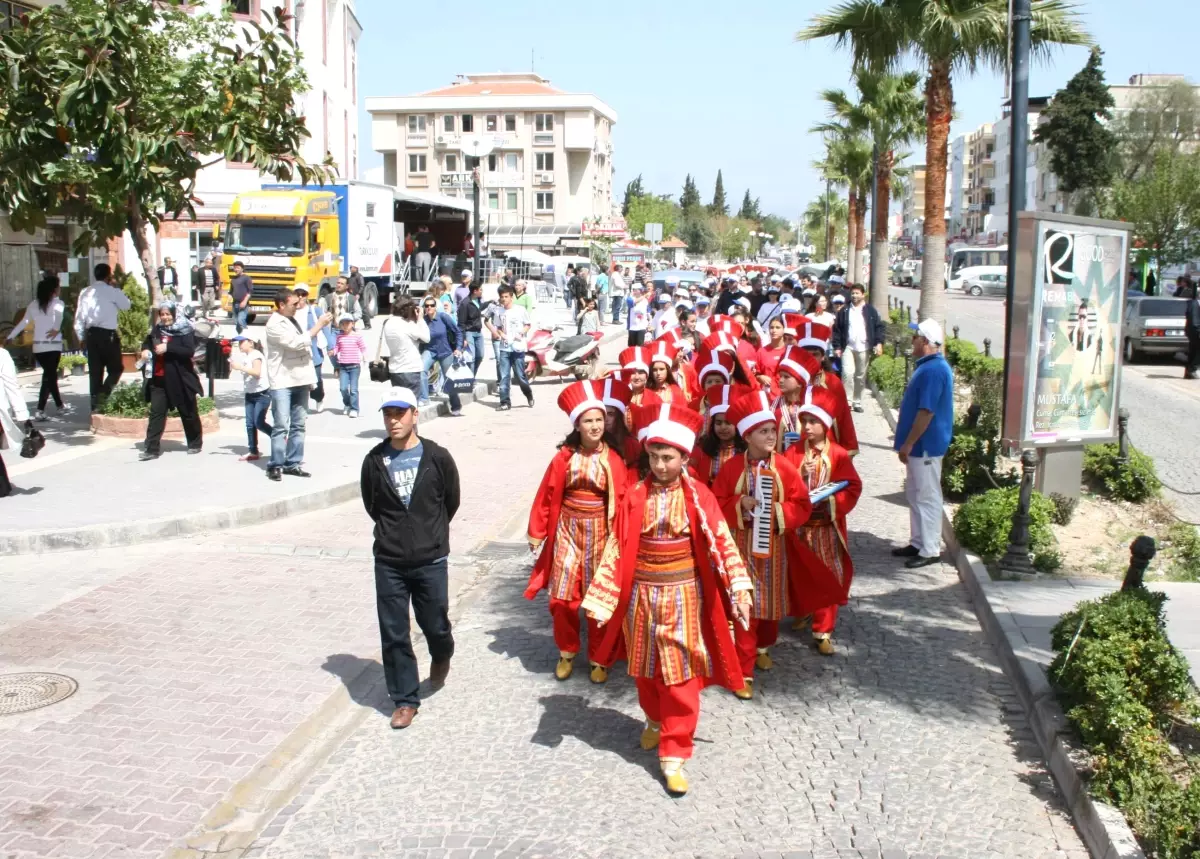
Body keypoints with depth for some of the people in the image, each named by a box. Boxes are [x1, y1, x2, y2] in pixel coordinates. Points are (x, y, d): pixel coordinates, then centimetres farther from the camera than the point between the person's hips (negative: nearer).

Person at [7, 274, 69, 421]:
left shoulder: (34, 304, 11)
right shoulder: (58, 303, -2)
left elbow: (23, 322, 12)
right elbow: (59, 314, -25)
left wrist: (10, 337, 17)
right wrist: (56, 329, -33)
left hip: (38, 346, 5)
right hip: (53, 346, -5)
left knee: (50, 375, 18)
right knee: (48, 377, -3)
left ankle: (60, 406, 27)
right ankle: (40, 411, -12)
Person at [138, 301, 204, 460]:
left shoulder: (184, 330, -9)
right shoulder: (157, 329, 7)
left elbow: (190, 351, -21)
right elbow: (148, 341, 26)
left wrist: (167, 348, -27)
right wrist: (145, 349, 4)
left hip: (179, 379, -4)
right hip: (158, 379, 4)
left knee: (188, 412, 10)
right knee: (156, 412, -1)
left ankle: (195, 443, 27)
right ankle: (151, 449, -1)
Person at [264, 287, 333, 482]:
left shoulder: (292, 320, 15)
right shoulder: (275, 325, -11)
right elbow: (297, 343, -19)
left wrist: (311, 377, 16)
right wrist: (319, 325, -12)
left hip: (300, 380, 8)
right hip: (282, 382, -8)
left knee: (298, 425, 8)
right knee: (281, 426, -9)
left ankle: (292, 464, 14)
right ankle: (275, 465, -2)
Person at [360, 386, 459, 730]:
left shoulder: (437, 457, -8)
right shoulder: (375, 460, -4)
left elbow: (451, 501, 7)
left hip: (431, 559, -1)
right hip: (388, 561, 1)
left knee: (435, 625, 9)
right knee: (393, 634, 5)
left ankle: (441, 657, 45)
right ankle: (405, 699, 20)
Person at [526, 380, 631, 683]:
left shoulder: (613, 459, -6)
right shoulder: (565, 456, -4)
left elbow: (621, 500, -5)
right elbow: (547, 495, 1)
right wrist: (537, 532, 4)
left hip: (600, 533, -1)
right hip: (567, 531, 1)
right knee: (562, 598, 3)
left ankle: (599, 658, 22)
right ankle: (567, 652, 26)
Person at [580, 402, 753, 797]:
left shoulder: (697, 496, -8)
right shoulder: (635, 496, -4)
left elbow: (721, 542, -7)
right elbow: (616, 547, -3)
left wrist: (739, 588, -13)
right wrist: (601, 597, -5)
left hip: (682, 596, -2)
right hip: (641, 595, 2)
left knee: (680, 675, 0)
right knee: (645, 669, 17)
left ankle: (674, 754, 8)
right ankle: (656, 720, 45)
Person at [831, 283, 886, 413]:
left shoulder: (871, 311, 4)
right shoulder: (844, 311, 5)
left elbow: (880, 327, 2)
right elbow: (837, 329, 4)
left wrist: (879, 343, -10)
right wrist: (837, 347, -3)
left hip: (864, 348, 1)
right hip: (848, 347, -1)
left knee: (861, 376, 8)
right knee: (847, 373, -16)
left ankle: (857, 402, 19)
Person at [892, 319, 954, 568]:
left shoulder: (933, 370, -21)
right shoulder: (928, 366, 12)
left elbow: (926, 412, -24)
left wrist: (908, 443, -20)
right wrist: (908, 442, 21)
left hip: (925, 445, -11)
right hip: (920, 444, 11)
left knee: (927, 496, -4)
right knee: (915, 493, 16)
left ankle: (930, 550, 3)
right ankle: (919, 543, 25)